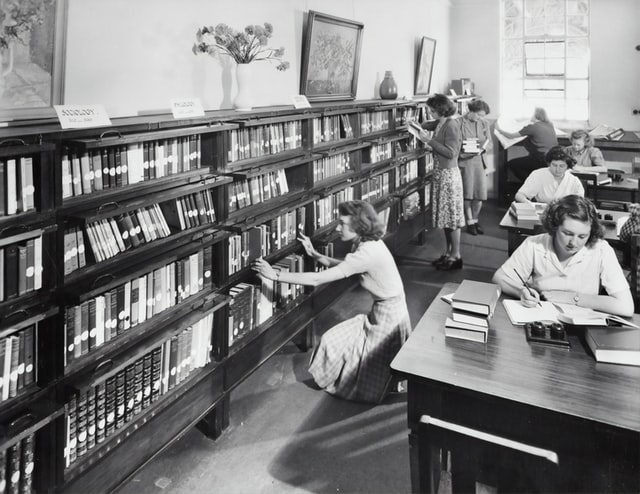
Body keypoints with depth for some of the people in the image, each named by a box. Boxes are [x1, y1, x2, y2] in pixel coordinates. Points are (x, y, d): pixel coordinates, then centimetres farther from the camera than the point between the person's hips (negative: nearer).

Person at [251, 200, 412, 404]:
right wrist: (315, 254, 4)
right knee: (333, 339, 15)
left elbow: (317, 280, -28)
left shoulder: (366, 254, -28)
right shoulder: (370, 243, -1)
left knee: (334, 342, 3)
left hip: (387, 320, -9)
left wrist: (275, 275, -24)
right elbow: (341, 265, 15)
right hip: (382, 313, 9)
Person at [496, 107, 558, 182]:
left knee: (511, 164, 6)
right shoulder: (550, 125, 11)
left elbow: (511, 136, -2)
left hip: (542, 161, -8)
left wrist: (499, 129, 12)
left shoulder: (532, 127, -7)